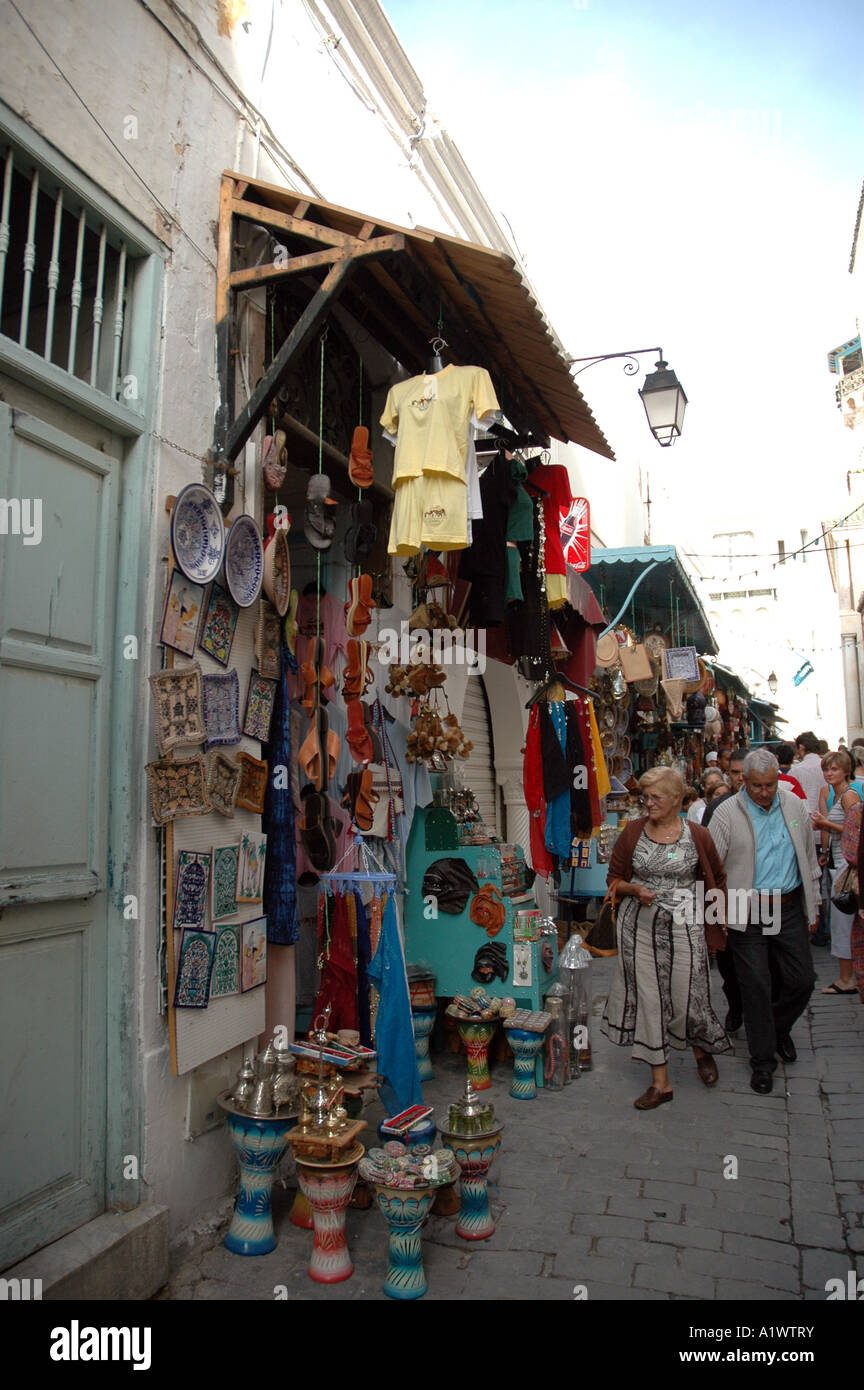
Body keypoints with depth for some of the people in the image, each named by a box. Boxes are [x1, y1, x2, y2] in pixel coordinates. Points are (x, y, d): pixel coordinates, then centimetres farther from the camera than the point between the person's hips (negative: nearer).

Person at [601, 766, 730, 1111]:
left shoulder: (697, 836, -1)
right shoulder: (632, 833, 1)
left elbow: (717, 879, 13)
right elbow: (614, 878, 8)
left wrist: (720, 918, 7)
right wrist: (636, 890, -11)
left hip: (683, 927, -1)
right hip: (640, 926, 2)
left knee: (686, 997, 2)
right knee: (647, 998, 3)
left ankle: (702, 1049, 38)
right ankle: (660, 1082, 16)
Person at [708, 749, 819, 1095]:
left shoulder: (793, 805, 5)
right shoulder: (727, 813, -7)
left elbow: (808, 856, 15)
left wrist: (813, 906, 15)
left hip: (789, 907, 4)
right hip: (746, 911, -3)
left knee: (802, 979, 8)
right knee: (756, 985, 2)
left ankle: (779, 1027, 38)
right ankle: (763, 1059, 19)